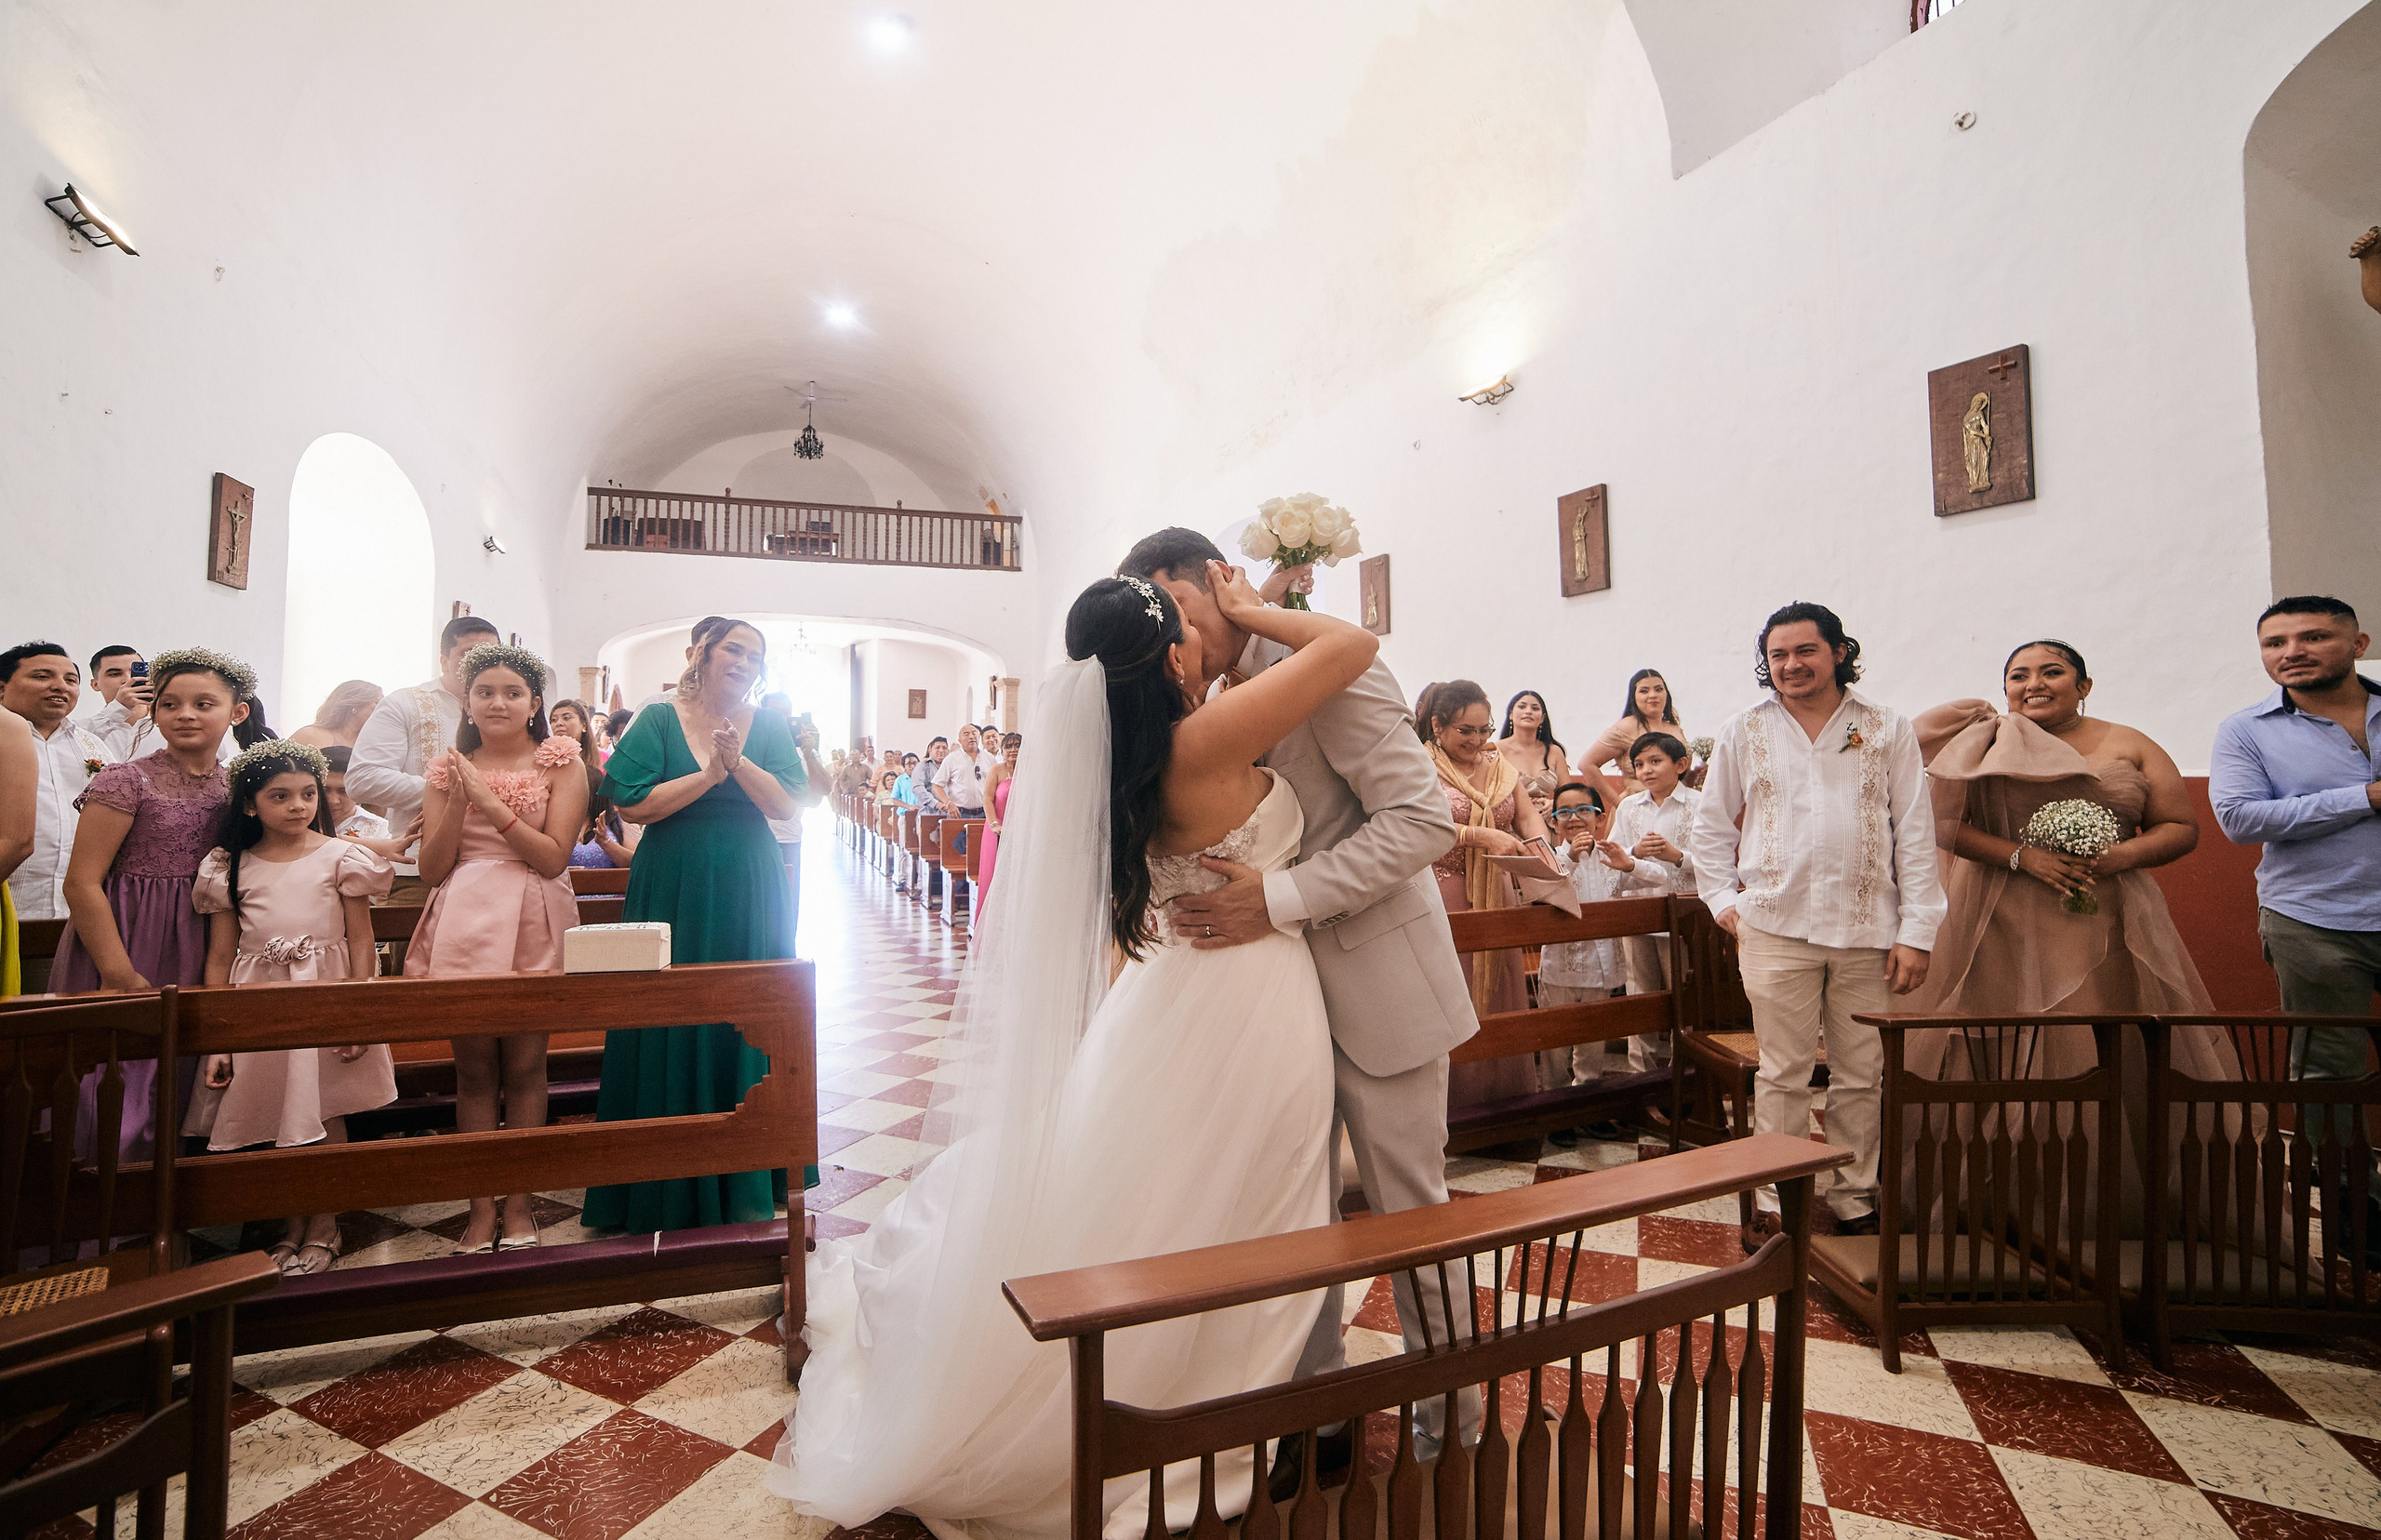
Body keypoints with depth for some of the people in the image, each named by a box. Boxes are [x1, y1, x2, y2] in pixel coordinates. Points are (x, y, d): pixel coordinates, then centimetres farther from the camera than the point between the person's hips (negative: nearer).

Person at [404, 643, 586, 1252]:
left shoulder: (561, 763, 1)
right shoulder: (448, 768, 10)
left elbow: (553, 857, -9)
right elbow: (431, 868, 3)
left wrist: (489, 799, -13)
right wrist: (458, 800, -9)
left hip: (532, 926, -2)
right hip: (463, 921, 3)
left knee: (524, 1066, 3)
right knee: (474, 1069, 5)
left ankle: (518, 1202, 15)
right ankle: (480, 1206, 15)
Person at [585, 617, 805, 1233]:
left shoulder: (769, 726, 5)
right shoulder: (658, 719, -1)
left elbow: (786, 804, -6)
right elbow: (631, 804, -11)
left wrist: (739, 763, -20)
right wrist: (709, 773, -16)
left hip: (750, 891, 2)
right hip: (673, 888, -2)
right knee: (673, 1022, 4)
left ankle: (747, 1183, 23)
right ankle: (670, 1187, 21)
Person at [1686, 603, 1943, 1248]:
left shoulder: (1888, 731, 7)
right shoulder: (1744, 732, 7)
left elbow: (1915, 834, 4)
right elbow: (1708, 826, 13)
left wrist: (1916, 930, -2)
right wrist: (1722, 899, 3)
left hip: (1868, 931, 1)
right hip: (1776, 928, -1)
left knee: (1861, 1074, 9)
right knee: (1783, 1073, 3)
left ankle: (1854, 1200, 25)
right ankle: (1776, 1202, 15)